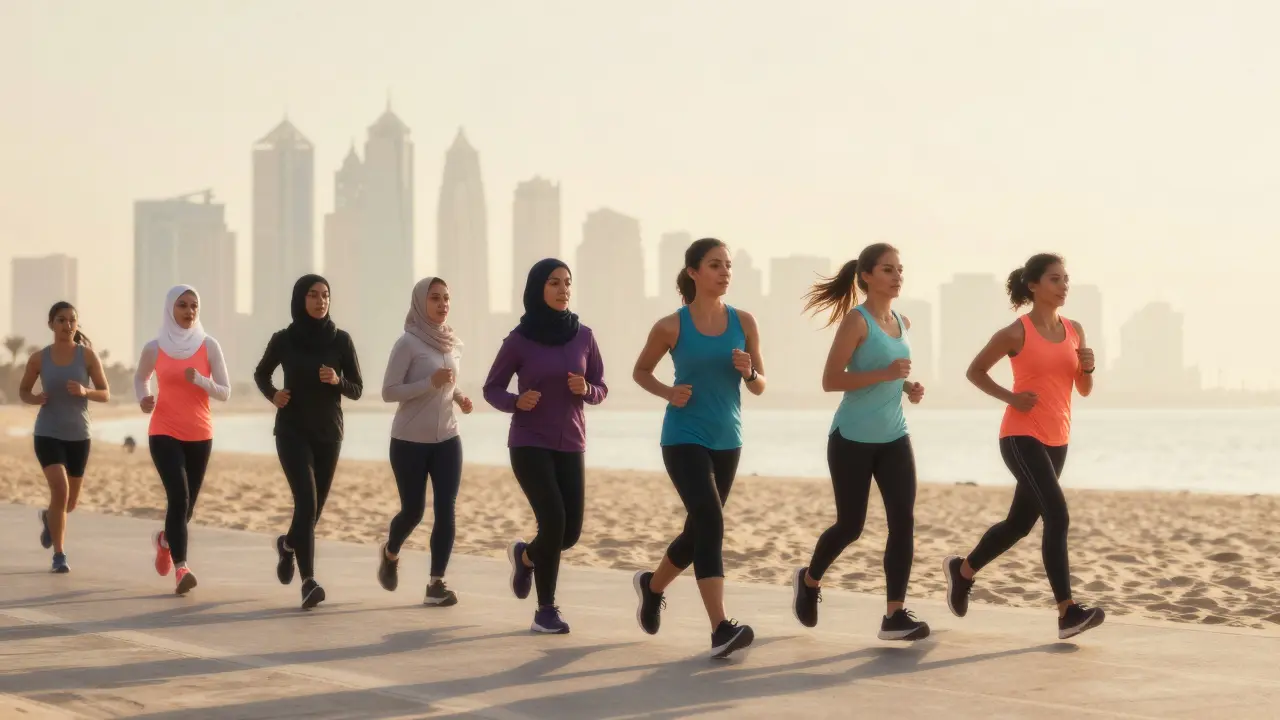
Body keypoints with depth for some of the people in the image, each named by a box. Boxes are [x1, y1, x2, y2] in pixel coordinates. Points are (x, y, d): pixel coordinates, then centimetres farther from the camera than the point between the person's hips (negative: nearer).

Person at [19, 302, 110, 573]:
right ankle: (59, 555, -9)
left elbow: (106, 395, -2)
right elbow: (23, 391, 10)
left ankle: (48, 517, 51)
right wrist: (35, 398, -12)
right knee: (60, 490, -21)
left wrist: (85, 391, -22)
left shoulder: (87, 355, -5)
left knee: (70, 502, 13)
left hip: (78, 436, 2)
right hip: (48, 435, -2)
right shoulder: (38, 358, -4)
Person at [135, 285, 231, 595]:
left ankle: (164, 540, 45)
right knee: (178, 496, -21)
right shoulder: (154, 348, 0)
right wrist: (143, 399, -2)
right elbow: (140, 378, 19)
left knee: (187, 504, 11)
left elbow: (225, 392, -2)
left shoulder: (209, 346, -1)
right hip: (164, 433, -2)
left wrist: (200, 380, -20)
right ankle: (181, 568, -23)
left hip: (199, 435, 2)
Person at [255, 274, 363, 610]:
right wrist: (272, 394, -7)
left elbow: (357, 390, 1)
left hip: (328, 434, 3)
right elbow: (261, 374, 13)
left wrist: (337, 381, -19)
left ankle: (288, 544, 45)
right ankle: (309, 582, -23)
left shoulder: (341, 340, -2)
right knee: (307, 503, -19)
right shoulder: (284, 340, -3)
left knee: (314, 507, 11)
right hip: (293, 432, -3)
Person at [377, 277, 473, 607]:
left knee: (445, 510, -5)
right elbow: (388, 392, -15)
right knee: (413, 510, 3)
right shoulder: (408, 343, -12)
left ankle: (437, 583, -1)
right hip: (410, 441, -5)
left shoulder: (450, 342, 6)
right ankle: (390, 554, 35)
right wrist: (430, 383, -25)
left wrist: (460, 397, 3)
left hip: (447, 440, 5)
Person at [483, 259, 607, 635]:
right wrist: (516, 401, -19)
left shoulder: (583, 336, 1)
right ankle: (545, 610, -3)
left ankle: (525, 554, 36)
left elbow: (600, 389, 9)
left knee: (570, 531, 1)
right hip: (529, 444, -4)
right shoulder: (519, 339, -7)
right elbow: (491, 389, 2)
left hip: (570, 446, 4)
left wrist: (585, 389, -14)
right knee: (553, 520, -17)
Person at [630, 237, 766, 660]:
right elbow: (640, 371, 8)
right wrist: (668, 392, -11)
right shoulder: (672, 327, -6)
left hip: (727, 441, 5)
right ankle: (721, 629, -25)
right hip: (684, 439, -5)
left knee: (699, 530, 16)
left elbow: (759, 387, 7)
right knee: (711, 523, -21)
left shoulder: (743, 322, 2)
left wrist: (748, 372, -16)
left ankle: (652, 586, 45)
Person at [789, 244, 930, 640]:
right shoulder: (857, 320, -12)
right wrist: (885, 374, -26)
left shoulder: (902, 323, 10)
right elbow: (831, 380, -18)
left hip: (893, 439, 6)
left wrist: (907, 386, 4)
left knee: (903, 521, -7)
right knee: (850, 526, 5)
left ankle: (895, 615, -6)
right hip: (853, 440, -6)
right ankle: (808, 580, 34)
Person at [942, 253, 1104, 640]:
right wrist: (1010, 397, -13)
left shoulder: (1074, 330, 7)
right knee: (1057, 516, -20)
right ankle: (1067, 612, -21)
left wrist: (1088, 366, -9)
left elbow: (1084, 390, 12)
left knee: (1019, 523, 16)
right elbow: (975, 371, 1)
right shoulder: (1016, 333, -9)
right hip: (1021, 436, -7)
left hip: (1056, 440, 7)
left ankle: (963, 569, 40)